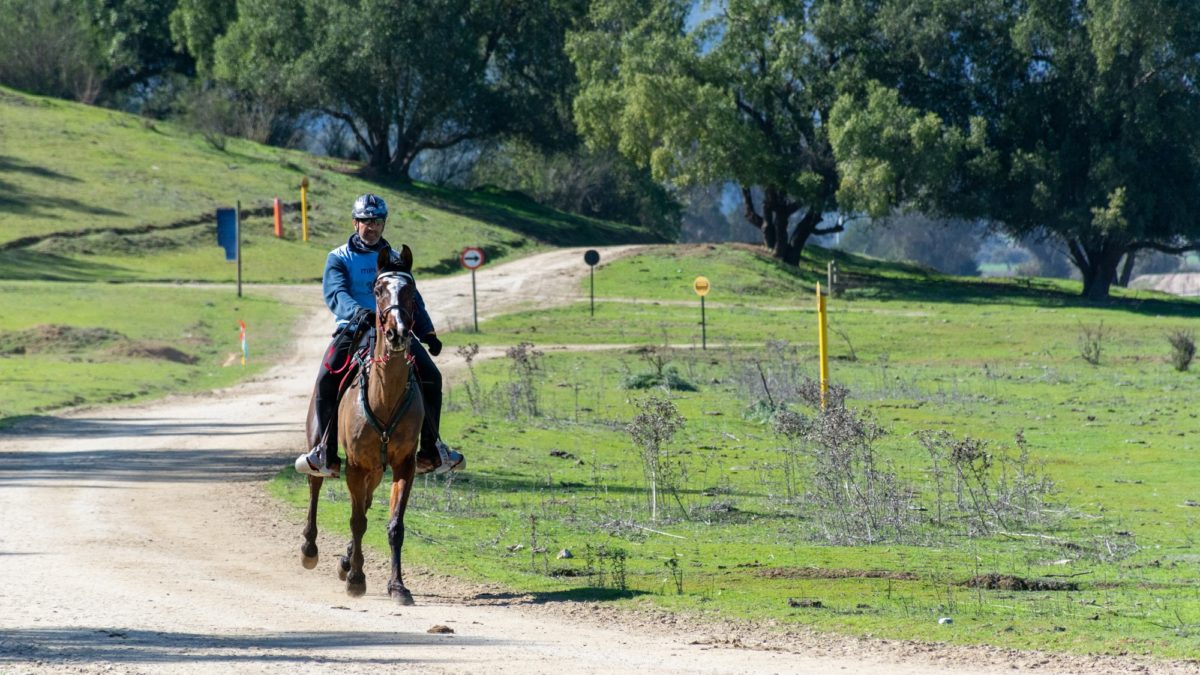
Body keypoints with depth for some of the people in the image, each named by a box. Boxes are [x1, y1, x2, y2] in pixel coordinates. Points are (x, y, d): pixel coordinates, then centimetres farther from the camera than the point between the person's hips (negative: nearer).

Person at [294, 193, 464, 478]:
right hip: (353, 329, -3)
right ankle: (325, 454, -28)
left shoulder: (395, 260, 17)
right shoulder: (339, 258, 4)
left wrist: (428, 333, 8)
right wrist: (357, 312, -33)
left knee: (431, 377, -11)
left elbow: (413, 300, 21)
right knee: (327, 377, -28)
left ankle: (430, 450, 0)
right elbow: (335, 294, -13)